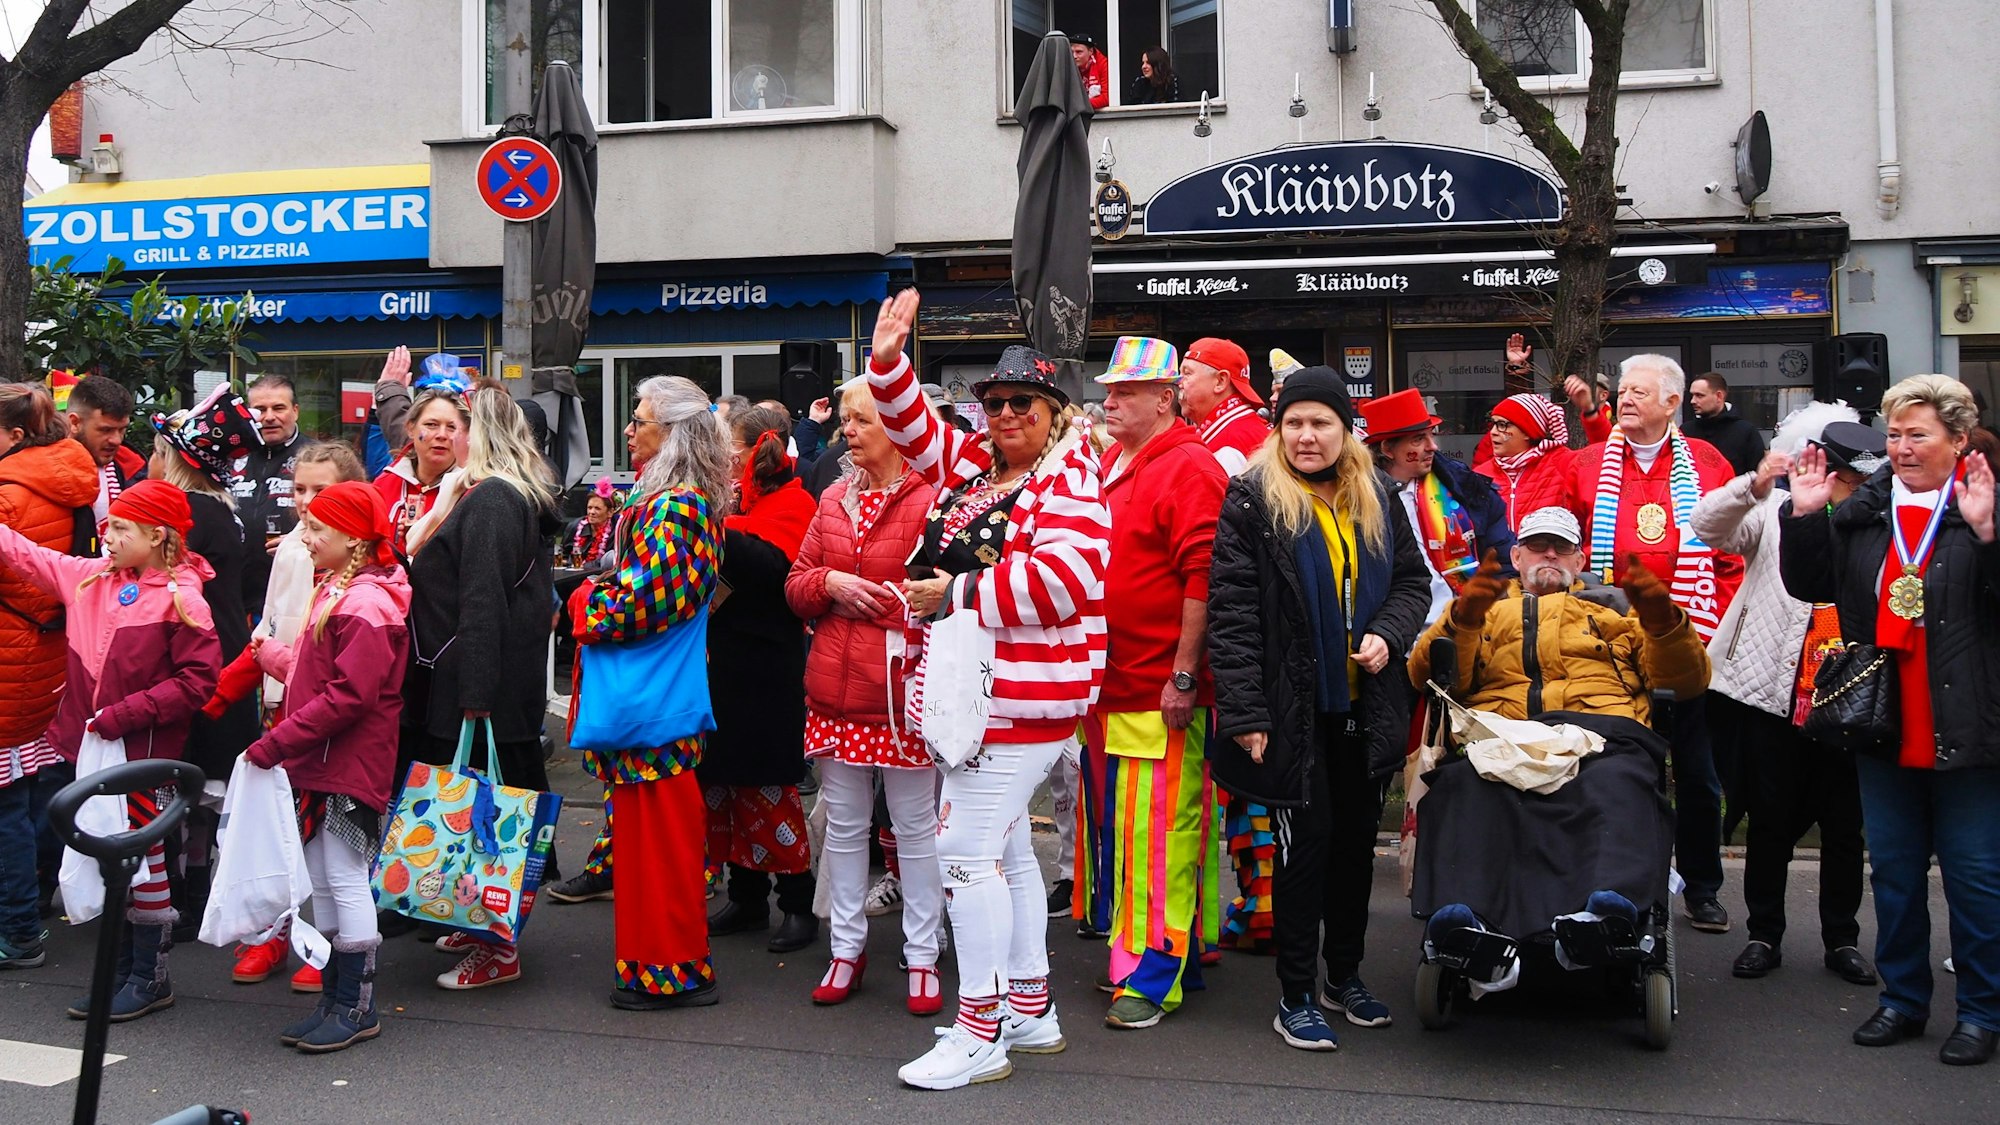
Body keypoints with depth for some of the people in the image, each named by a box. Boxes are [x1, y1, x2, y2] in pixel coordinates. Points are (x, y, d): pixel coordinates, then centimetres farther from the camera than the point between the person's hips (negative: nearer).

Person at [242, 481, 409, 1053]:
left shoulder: (368, 605, -18)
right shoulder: (336, 591, 14)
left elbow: (349, 696, -24)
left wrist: (276, 742, -22)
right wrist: (274, 656, 12)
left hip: (349, 768, -10)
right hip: (320, 765, 10)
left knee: (345, 879, -2)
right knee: (322, 881, 14)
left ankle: (357, 1007, 9)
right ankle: (334, 996, 24)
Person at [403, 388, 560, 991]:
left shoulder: (489, 501, -16)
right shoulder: (522, 498, 16)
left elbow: (482, 603, -22)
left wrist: (474, 694, -25)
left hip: (483, 687, -10)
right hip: (515, 681, 10)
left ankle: (498, 951, 2)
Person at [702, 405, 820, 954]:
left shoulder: (789, 502, -7)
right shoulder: (727, 498, 16)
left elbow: (770, 563, -26)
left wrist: (712, 531, -33)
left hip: (763, 671, -8)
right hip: (719, 663, 8)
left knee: (768, 785, -3)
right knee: (724, 782, 10)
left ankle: (798, 902, 8)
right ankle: (747, 897, 21)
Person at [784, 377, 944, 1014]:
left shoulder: (931, 501, -10)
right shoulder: (833, 500, 12)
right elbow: (795, 587, 15)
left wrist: (886, 599, -20)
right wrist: (830, 583, -4)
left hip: (901, 691, -6)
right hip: (835, 690, 6)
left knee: (915, 827, 5)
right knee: (844, 825, 14)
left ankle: (922, 956, 17)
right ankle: (847, 949, 27)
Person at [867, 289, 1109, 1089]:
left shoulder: (1068, 482, -13)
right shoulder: (970, 464, 13)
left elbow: (1065, 578, -27)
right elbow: (914, 428, 25)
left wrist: (958, 593, -18)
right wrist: (888, 362, 7)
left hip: (1022, 697, -10)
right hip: (975, 693, 10)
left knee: (968, 850, -9)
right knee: (1005, 849, 17)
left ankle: (980, 1034, 0)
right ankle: (1030, 1009, 30)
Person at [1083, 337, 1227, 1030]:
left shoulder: (1188, 467, -11)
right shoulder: (1113, 465, 17)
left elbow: (1203, 577, -17)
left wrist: (1183, 674, -20)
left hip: (1160, 691, -9)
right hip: (1111, 685, 9)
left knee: (1157, 829, -4)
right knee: (1123, 823, 15)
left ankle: (1154, 972, 5)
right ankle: (1143, 953, 26)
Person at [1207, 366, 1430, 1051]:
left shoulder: (1376, 498, 8)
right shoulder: (1252, 500, -8)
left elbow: (1411, 579, 13)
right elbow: (1231, 611, -13)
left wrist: (1388, 634, -9)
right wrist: (1243, 712, -18)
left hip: (1365, 705, 5)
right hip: (1293, 707, -5)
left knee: (1357, 837, 13)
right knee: (1306, 839, -1)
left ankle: (1346, 976, 29)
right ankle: (1295, 997, 11)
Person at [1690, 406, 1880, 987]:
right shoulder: (1776, 510, 2)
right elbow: (1708, 525, -14)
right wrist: (1755, 486, -31)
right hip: (1772, 696, -2)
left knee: (1844, 826, 9)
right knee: (1771, 822, 6)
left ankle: (1842, 939, 22)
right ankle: (1765, 935, 18)